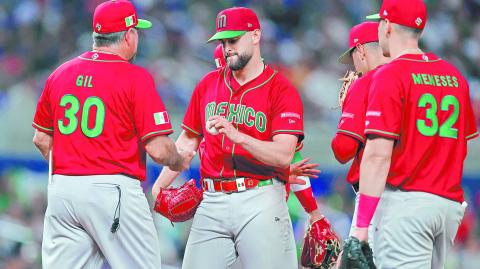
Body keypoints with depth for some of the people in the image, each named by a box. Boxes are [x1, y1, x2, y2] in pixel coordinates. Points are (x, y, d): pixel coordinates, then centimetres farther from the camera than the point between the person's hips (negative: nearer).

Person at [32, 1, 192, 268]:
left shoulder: (60, 73, 9)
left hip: (62, 188, 5)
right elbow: (158, 149, -12)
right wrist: (180, 162, 9)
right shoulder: (135, 77, -8)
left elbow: (41, 138, 17)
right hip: (114, 192, -5)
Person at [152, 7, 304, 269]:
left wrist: (236, 135, -25)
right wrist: (158, 187, 10)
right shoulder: (208, 84, 15)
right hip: (212, 201, 5)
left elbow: (284, 155, -13)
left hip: (259, 203, -4)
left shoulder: (281, 90, -2)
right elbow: (188, 140, 21)